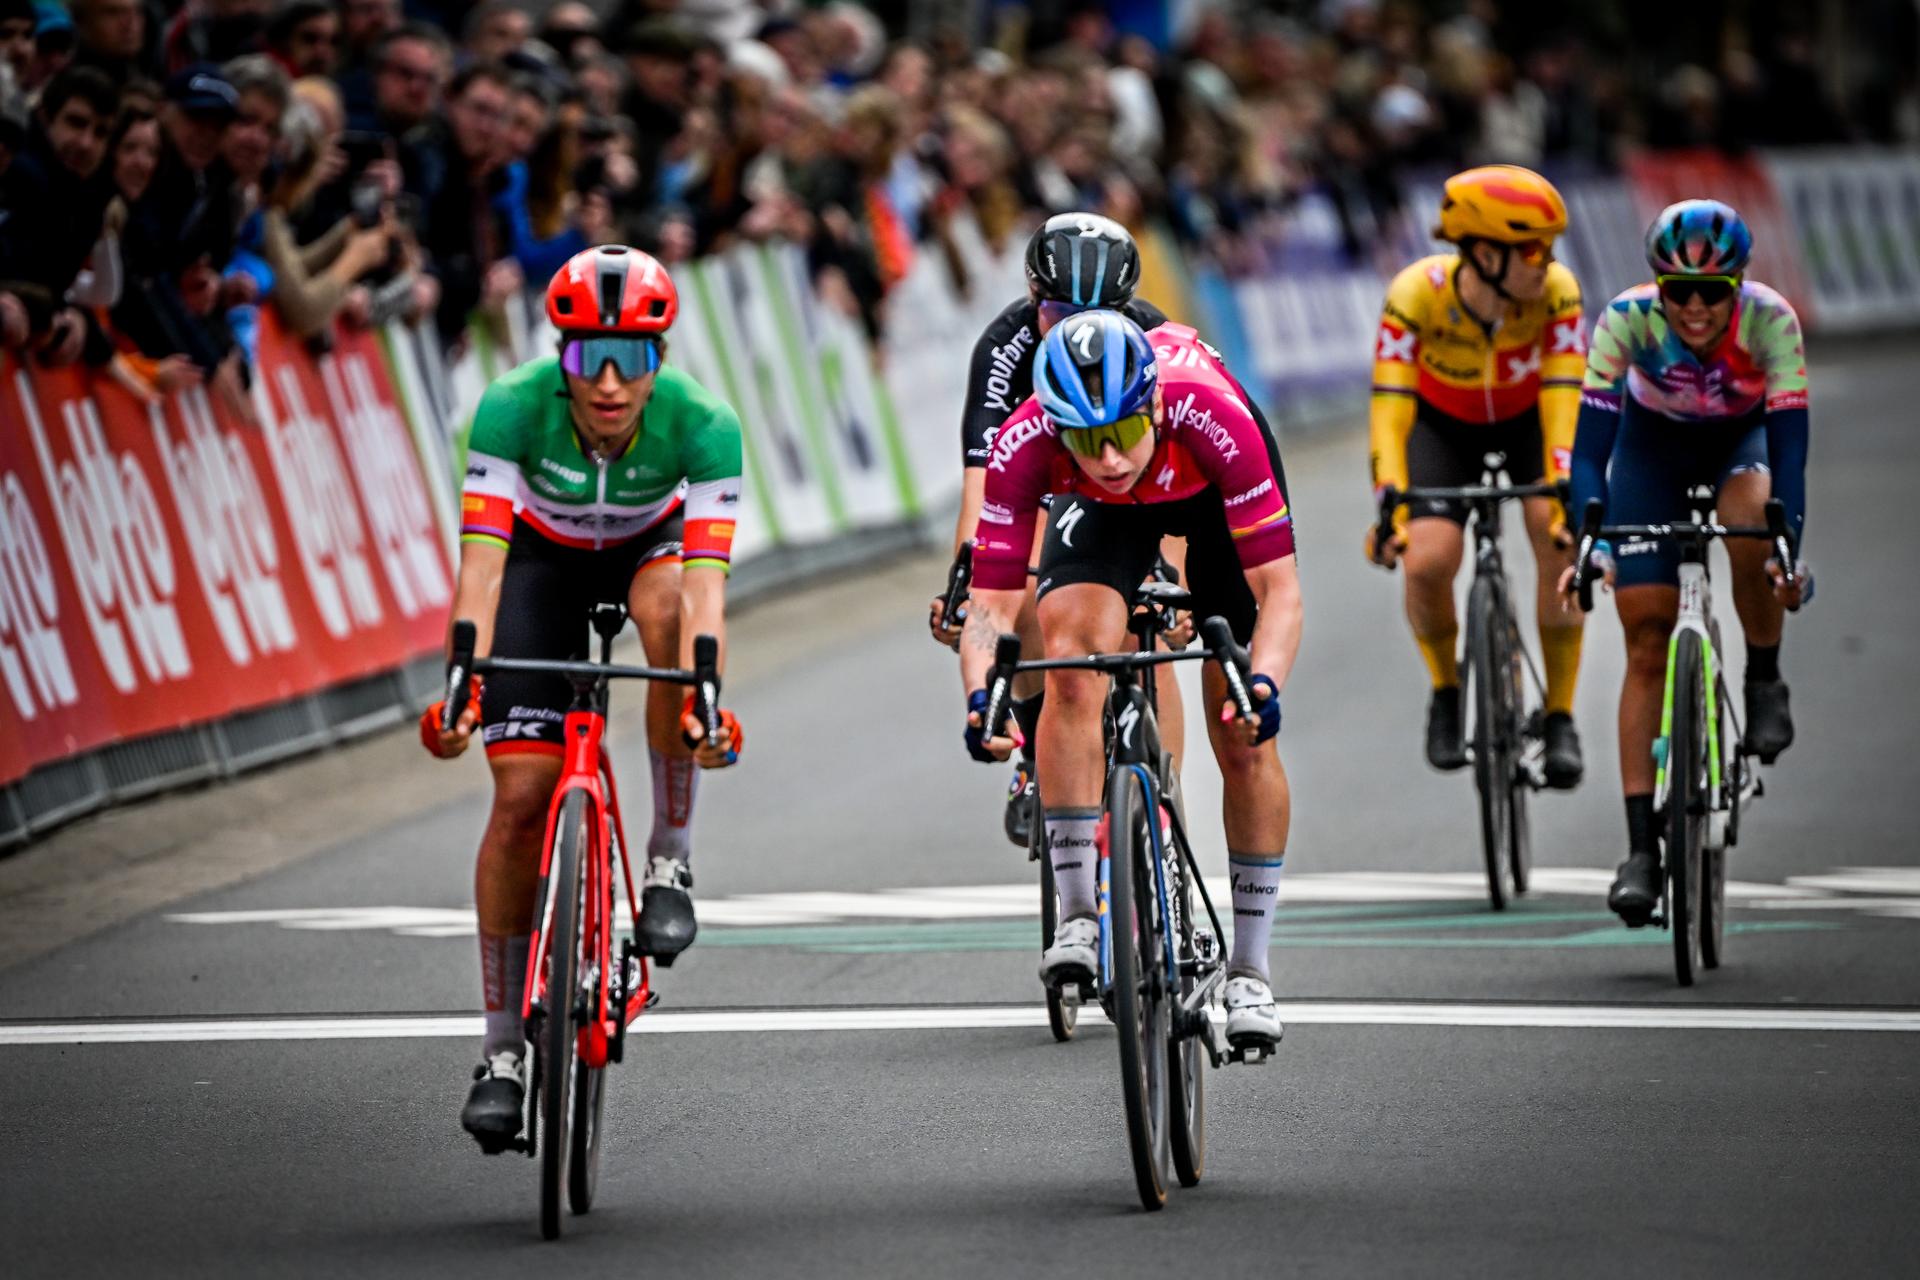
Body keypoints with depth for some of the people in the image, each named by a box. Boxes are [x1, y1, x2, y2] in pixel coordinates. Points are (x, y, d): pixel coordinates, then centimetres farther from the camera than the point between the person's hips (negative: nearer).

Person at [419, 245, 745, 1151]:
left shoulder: (702, 424, -34)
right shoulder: (514, 407, -34)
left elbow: (705, 581, -42)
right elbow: (482, 560, -39)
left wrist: (705, 698, -57)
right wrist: (462, 681, -54)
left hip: (652, 544, 0)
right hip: (546, 556, 0)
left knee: (666, 606, -38)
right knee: (522, 796, -11)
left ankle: (670, 862, -20)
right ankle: (502, 1050, 1)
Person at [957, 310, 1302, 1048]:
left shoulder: (1210, 412, -42)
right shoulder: (1024, 445, -37)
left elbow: (1278, 588, -39)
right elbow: (990, 604, -34)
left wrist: (1264, 683, -57)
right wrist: (980, 698, -53)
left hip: (1216, 491, -1)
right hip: (1101, 514, 1)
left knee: (1243, 737, -6)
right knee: (1072, 663, -28)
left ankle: (1250, 971, 10)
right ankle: (1078, 917, -18)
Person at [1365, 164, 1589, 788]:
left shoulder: (1556, 291, -30)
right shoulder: (1417, 293, -34)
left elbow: (1563, 398, -35)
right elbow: (1389, 408, -37)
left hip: (1527, 421, 1)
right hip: (1443, 426, -1)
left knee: (1561, 544, -25)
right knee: (1428, 563, -22)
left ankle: (1560, 713, -9)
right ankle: (1446, 690, 9)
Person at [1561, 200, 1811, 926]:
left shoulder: (1770, 320, -31)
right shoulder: (1627, 320, -31)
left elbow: (1789, 444, -34)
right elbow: (1590, 446, -31)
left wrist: (1789, 550, -47)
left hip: (1743, 440, 0)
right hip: (1652, 448, 1)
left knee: (1749, 528, -37)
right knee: (1647, 648, -8)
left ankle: (1765, 683, -10)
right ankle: (1642, 848, -7)